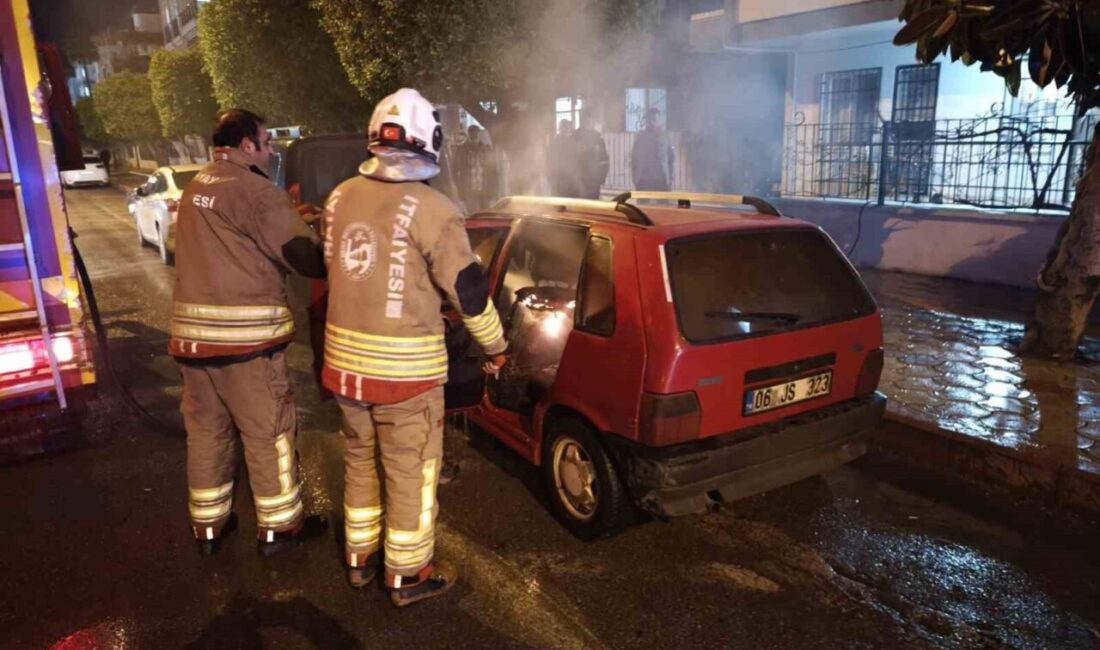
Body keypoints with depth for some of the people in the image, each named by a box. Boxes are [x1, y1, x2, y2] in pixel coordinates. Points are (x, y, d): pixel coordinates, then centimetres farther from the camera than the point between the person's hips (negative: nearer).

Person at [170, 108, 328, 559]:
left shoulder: (195, 188, 14)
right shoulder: (254, 190, -13)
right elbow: (305, 256, -15)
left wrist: (287, 215, 19)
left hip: (192, 328, 8)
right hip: (244, 330, -8)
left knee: (205, 428, 15)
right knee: (268, 429, 5)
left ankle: (208, 525, 27)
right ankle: (278, 526, 16)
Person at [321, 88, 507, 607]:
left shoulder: (339, 198, 4)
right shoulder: (428, 208, -16)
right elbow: (467, 287, -14)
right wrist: (494, 346, 0)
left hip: (345, 357, 6)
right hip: (404, 365, -6)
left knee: (360, 460, 22)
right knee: (410, 472, 9)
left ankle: (359, 557, 38)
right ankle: (407, 575, 24)